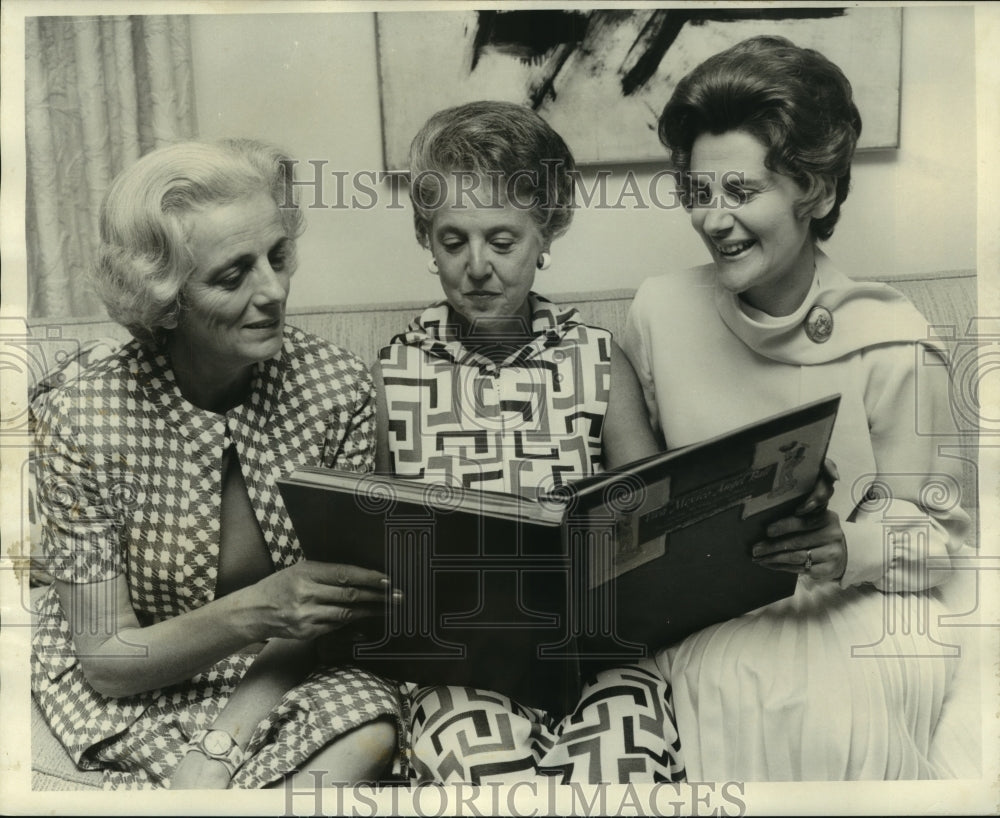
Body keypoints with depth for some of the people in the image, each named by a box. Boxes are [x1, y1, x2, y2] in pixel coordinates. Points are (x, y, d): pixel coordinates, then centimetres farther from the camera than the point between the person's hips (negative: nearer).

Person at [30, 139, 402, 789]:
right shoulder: (83, 418, -18)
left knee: (368, 729, -29)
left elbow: (317, 610, -8)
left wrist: (218, 748, -22)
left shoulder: (338, 385, -14)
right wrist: (256, 610, -31)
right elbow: (106, 660, -13)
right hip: (133, 694, -2)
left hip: (282, 674, 3)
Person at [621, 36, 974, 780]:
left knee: (850, 713, -31)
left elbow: (935, 530, -2)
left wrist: (853, 549, -22)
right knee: (741, 697, -31)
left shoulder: (891, 344, -8)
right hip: (709, 618, 1)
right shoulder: (660, 311, -2)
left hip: (858, 608, 0)